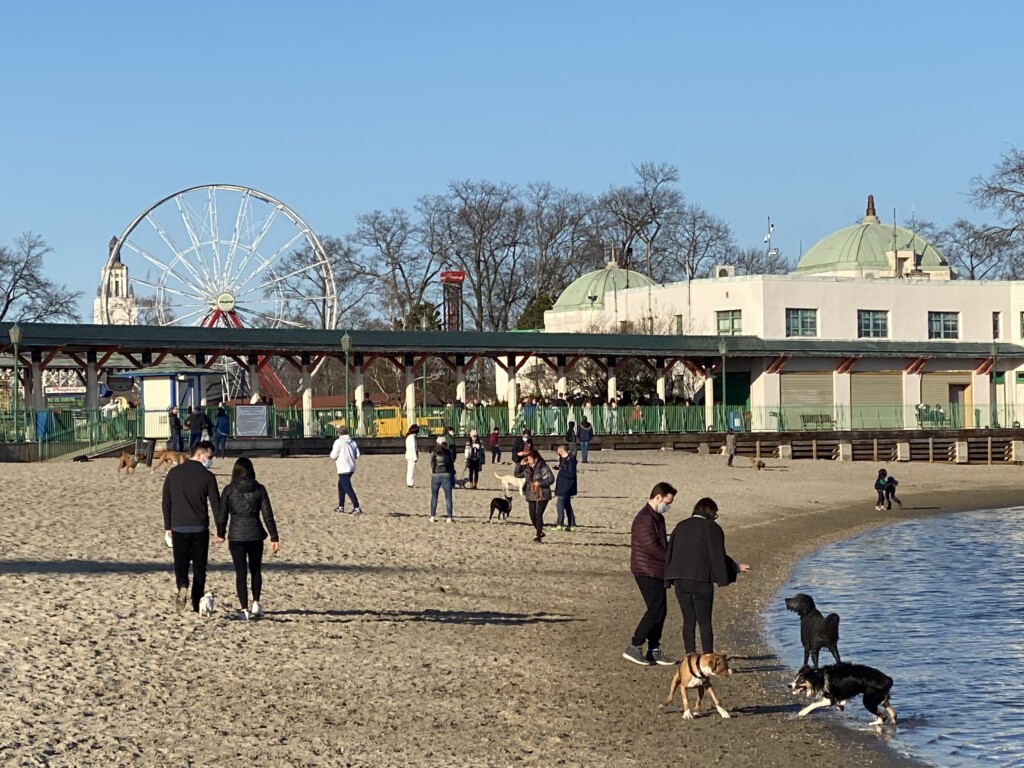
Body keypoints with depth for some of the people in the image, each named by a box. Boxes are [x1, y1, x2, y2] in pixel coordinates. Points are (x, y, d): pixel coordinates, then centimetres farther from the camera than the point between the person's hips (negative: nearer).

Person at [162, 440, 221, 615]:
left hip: (178, 528, 2)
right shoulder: (207, 476, -6)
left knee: (180, 563, 6)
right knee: (199, 566, 9)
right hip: (200, 528, -2)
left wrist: (167, 526, 16)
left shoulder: (173, 473, 5)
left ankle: (182, 588, -24)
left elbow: (166, 502, 8)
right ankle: (197, 603, 10)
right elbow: (215, 504, -4)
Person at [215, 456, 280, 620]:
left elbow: (222, 514, 0)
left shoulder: (229, 490, -4)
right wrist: (274, 538, 2)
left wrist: (220, 534, 16)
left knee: (240, 572, 4)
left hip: (236, 536, -1)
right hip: (255, 535, 1)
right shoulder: (259, 489, -2)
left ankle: (244, 609, 1)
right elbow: (268, 515, -3)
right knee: (256, 570, 20)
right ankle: (256, 604, 13)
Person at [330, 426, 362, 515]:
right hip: (351, 468, 8)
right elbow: (357, 455, 9)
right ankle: (341, 506, 28)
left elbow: (333, 456, -11)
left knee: (348, 489, -9)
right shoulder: (352, 442, 9)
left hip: (343, 469, -8)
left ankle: (357, 508, -18)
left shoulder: (338, 442, -11)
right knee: (341, 485, 24)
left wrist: (332, 450, 10)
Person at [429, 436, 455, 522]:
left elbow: (432, 466, 0)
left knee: (434, 497, 12)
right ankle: (449, 517, -2)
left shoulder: (433, 453, 2)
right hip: (446, 475, -1)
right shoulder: (448, 452, 3)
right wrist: (453, 479, 10)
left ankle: (432, 517, 12)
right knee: (448, 497, 2)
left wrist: (432, 475, 9)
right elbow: (452, 466, 5)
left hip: (435, 476, 1)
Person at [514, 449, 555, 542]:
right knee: (532, 515, 6)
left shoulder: (543, 467, -12)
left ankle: (538, 536, -6)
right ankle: (540, 532, 26)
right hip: (531, 495, 7)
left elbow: (551, 479, -16)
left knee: (538, 515, -12)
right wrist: (520, 465, -3)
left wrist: (539, 483, -23)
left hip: (542, 495, -6)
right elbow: (517, 474, 12)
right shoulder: (527, 468, 6)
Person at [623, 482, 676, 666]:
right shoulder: (645, 519, -16)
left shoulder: (657, 518, 17)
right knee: (656, 609, -12)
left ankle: (654, 650, 14)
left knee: (659, 610, 9)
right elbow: (650, 546, -22)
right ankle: (634, 647, -8)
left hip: (657, 571, 10)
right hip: (647, 571, -10)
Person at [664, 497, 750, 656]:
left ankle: (690, 655, 6)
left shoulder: (680, 527, 14)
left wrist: (670, 579, 18)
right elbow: (718, 557, -5)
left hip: (680, 581, 5)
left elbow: (669, 553, 14)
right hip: (701, 581, -5)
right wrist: (736, 567, 10)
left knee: (688, 620, 10)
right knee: (704, 621, 1)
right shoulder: (712, 528, -3)